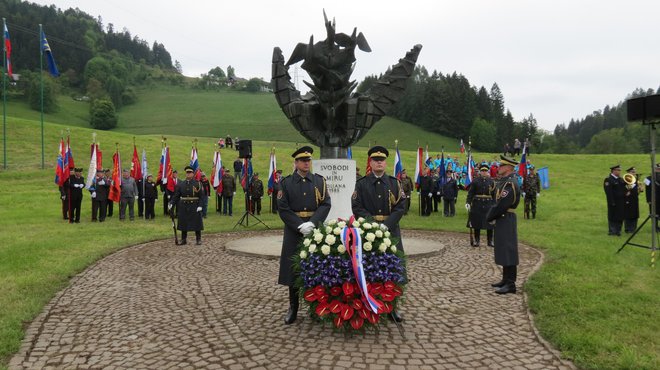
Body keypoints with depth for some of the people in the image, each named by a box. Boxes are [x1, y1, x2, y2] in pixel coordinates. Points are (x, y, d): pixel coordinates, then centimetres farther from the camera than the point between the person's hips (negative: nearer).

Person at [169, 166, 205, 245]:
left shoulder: (197, 183, -2)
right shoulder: (181, 184, 7)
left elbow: (201, 196, -5)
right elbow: (176, 195, 6)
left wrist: (200, 206, -15)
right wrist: (171, 203, -8)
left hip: (195, 207, -3)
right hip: (183, 207, 3)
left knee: (197, 223, 1)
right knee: (183, 223, 7)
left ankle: (198, 239, 11)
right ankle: (183, 239, 18)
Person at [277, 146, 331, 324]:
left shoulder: (320, 181, 6)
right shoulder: (285, 183, 2)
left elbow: (325, 204, -2)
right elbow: (283, 208, -5)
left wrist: (312, 223, -17)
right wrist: (300, 225, -15)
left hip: (315, 229, 1)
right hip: (294, 231, -1)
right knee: (293, 269, 4)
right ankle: (293, 308, 16)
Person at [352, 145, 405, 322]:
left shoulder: (394, 183, 7)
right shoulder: (361, 183, 4)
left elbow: (401, 207, -1)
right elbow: (357, 208, -4)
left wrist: (386, 225, -14)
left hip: (391, 230, 1)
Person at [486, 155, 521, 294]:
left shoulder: (510, 184, -19)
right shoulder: (503, 181, 13)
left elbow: (501, 206, -22)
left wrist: (489, 217, -9)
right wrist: (491, 215, 4)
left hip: (506, 221, -10)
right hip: (502, 220, 10)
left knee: (508, 251, -6)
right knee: (503, 251, 15)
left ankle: (510, 284, -1)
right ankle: (506, 280, 25)